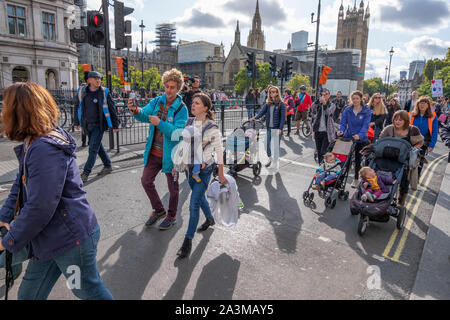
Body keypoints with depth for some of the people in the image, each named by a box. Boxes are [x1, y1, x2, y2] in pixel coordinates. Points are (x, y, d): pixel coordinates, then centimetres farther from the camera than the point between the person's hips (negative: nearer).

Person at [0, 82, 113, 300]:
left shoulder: (45, 150, -27)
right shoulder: (32, 144, 7)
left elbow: (39, 208, -27)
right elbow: (22, 183, 17)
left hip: (72, 238, -10)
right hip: (51, 239, 10)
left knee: (88, 290, 12)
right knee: (28, 295, 22)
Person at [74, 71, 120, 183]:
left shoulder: (104, 92, -7)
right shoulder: (81, 91, 3)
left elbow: (112, 109, -3)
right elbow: (77, 107, 16)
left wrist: (115, 125, -3)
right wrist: (77, 122, 18)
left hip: (99, 125, -5)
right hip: (86, 125, 5)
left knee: (93, 149, -7)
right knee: (98, 146, 16)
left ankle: (85, 173, -1)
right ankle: (108, 166, 31)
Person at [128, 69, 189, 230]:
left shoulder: (181, 109, -13)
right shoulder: (157, 101, 2)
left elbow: (177, 132, -23)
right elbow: (144, 115, -11)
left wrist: (160, 123, -34)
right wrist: (136, 111, -32)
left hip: (170, 154, -5)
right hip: (154, 152, 5)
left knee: (173, 186, 10)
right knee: (146, 181, 14)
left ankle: (172, 216, 32)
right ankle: (159, 210, 35)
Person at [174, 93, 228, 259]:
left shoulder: (212, 127, -13)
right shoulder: (189, 122, 3)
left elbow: (219, 151, -9)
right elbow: (182, 143, 9)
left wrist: (221, 174, -8)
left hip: (204, 169, -6)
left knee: (194, 204, -7)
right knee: (200, 196, 23)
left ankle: (188, 240, 5)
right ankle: (210, 219, 50)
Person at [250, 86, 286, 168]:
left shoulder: (281, 104, -7)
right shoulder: (267, 103, 7)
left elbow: (283, 117, -11)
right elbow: (262, 111, -5)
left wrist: (280, 129, -19)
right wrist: (255, 118, -22)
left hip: (277, 128, -4)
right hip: (268, 128, 4)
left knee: (276, 146, 1)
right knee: (266, 144, 7)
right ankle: (270, 158, 32)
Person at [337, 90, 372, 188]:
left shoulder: (366, 110, -8)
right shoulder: (347, 110, -2)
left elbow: (365, 125, -16)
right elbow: (343, 123, -5)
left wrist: (359, 135, -33)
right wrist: (341, 131, -27)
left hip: (361, 139, -1)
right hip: (348, 137, 1)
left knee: (358, 160, 11)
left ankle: (356, 179, 26)